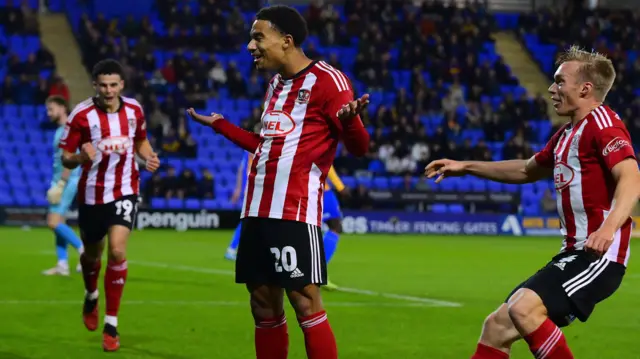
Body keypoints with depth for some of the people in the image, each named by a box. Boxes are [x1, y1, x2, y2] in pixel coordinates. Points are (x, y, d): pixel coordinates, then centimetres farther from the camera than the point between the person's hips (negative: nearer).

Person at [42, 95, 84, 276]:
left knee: (54, 222, -14)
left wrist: (60, 184, -22)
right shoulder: (60, 130, 17)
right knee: (57, 222, 7)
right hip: (60, 181, 10)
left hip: (67, 181, -10)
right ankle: (62, 265, 7)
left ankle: (84, 249, -7)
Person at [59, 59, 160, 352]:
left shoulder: (134, 110, -4)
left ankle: (111, 326, -8)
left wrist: (149, 156, -5)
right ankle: (91, 297, 52)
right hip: (92, 194, 0)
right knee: (92, 254, 16)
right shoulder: (81, 115, -14)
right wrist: (81, 157, -34)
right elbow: (65, 158, -12)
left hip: (124, 191, 1)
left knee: (117, 251, -17)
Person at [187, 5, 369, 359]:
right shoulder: (275, 83, 16)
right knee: (263, 305, 9)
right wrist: (220, 125, 34)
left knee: (305, 302, -11)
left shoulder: (326, 79, -9)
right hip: (258, 210, 8)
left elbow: (359, 148, -13)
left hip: (295, 211, -8)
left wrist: (347, 120, -35)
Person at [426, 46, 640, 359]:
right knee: (497, 326, 7)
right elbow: (526, 171, 37)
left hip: (598, 254, -10)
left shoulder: (601, 122, -11)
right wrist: (466, 167, 34)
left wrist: (609, 227, -43)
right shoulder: (567, 134, 19)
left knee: (524, 308, -29)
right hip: (574, 253, 10)